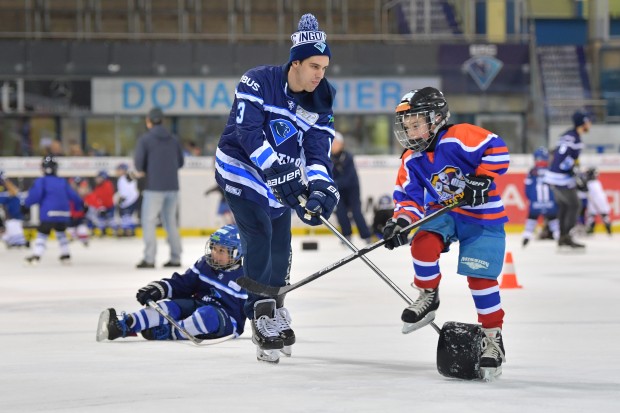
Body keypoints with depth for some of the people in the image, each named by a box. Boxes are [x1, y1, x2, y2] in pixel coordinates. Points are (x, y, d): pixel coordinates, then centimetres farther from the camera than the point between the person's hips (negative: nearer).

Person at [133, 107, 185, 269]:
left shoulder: (145, 139, -6)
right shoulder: (173, 139, 9)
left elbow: (138, 163, -9)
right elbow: (180, 162, 12)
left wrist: (144, 170, 11)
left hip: (154, 187, -5)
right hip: (172, 186, 5)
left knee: (148, 221, 0)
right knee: (170, 221, 14)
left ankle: (149, 258, -7)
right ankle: (175, 258, 12)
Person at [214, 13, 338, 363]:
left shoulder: (320, 104, -7)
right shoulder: (258, 82, -22)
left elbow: (317, 152, -13)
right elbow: (248, 132, -30)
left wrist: (321, 187, -33)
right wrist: (280, 171, -38)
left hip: (280, 180, 6)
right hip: (241, 170, -6)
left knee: (281, 249, 13)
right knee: (260, 238, -17)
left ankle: (274, 311, 35)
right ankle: (264, 319, -10)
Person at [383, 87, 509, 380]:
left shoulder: (459, 138, -19)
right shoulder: (411, 161, 0)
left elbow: (497, 150, -22)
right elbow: (409, 196, -2)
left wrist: (481, 181, -27)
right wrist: (401, 221, -20)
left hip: (482, 217, -5)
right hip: (442, 213, 5)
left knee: (480, 278, -9)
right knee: (423, 242, -26)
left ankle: (493, 338, 7)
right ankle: (428, 298, -3)